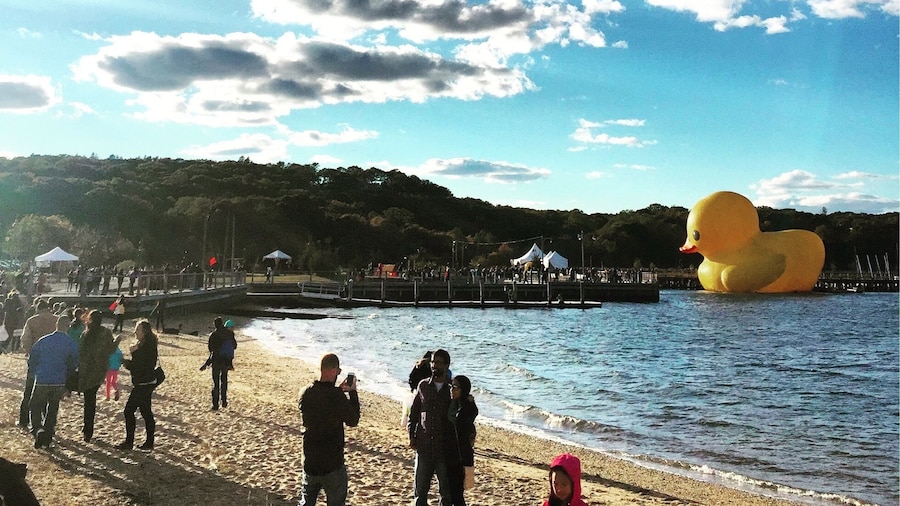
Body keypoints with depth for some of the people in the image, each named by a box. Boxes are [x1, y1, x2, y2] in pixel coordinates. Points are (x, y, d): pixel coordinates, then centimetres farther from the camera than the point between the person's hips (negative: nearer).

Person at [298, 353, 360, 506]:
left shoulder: (305, 393, -4)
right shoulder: (337, 396, -21)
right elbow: (353, 421, -9)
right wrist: (353, 393, -3)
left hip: (310, 462, 5)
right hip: (332, 464, -5)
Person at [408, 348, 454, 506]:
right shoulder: (423, 385, 5)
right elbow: (414, 412, 9)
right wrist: (411, 435, 1)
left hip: (445, 447, -2)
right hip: (423, 445, 2)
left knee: (446, 489, 8)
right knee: (420, 488, 8)